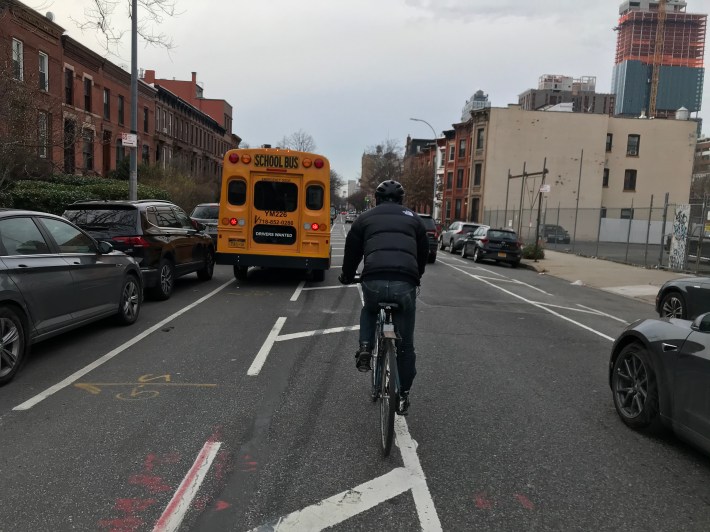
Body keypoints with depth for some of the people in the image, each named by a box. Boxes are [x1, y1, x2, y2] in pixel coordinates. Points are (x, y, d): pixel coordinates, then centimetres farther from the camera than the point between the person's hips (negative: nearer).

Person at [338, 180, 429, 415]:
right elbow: (423, 254, 29)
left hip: (374, 281, 0)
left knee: (369, 310, 36)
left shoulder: (365, 218, 20)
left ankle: (365, 348, 14)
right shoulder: (414, 219, 23)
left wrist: (347, 276, 41)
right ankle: (402, 395, 20)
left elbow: (352, 252, 23)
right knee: (405, 343, 15)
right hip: (405, 284, 0)